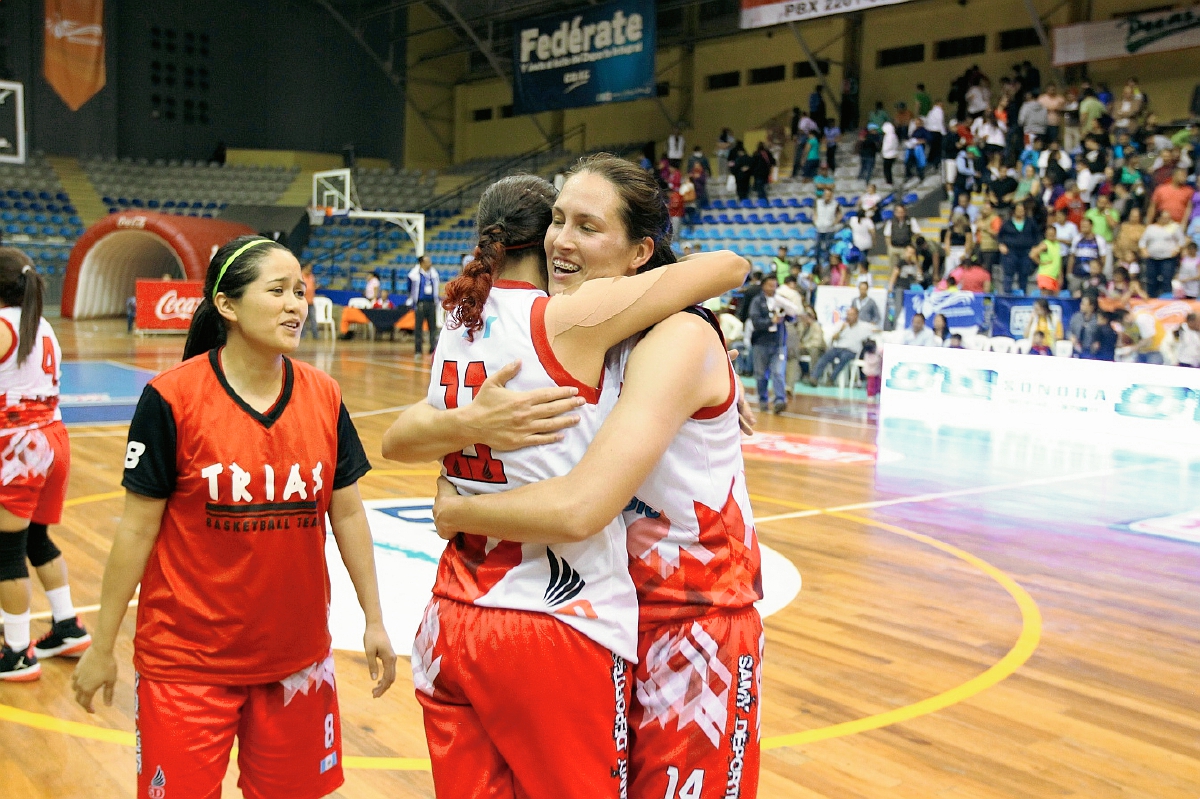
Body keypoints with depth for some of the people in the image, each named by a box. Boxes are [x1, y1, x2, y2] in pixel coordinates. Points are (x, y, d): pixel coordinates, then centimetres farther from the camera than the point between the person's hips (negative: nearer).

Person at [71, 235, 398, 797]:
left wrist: (374, 620, 6)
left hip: (297, 655, 4)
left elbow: (348, 514, 4)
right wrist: (102, 646, -3)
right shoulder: (172, 398, -13)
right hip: (188, 661, -3)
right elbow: (137, 528, -8)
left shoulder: (324, 397, -2)